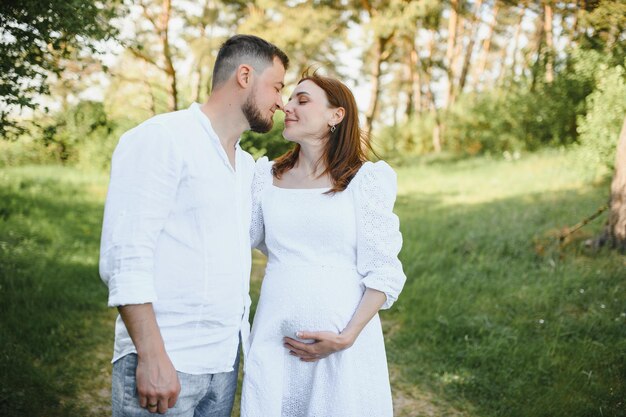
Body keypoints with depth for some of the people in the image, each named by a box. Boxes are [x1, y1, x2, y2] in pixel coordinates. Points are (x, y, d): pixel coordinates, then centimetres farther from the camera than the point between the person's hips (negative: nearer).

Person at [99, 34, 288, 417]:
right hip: (165, 360, -7)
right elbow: (125, 256, -16)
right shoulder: (161, 138, -10)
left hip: (226, 360, 7)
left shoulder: (248, 166, 15)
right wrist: (152, 356, -20)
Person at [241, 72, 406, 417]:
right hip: (273, 337, 3)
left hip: (343, 337, -3)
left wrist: (348, 336, -15)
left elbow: (384, 272, -6)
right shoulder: (267, 175, 7)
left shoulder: (365, 179, -4)